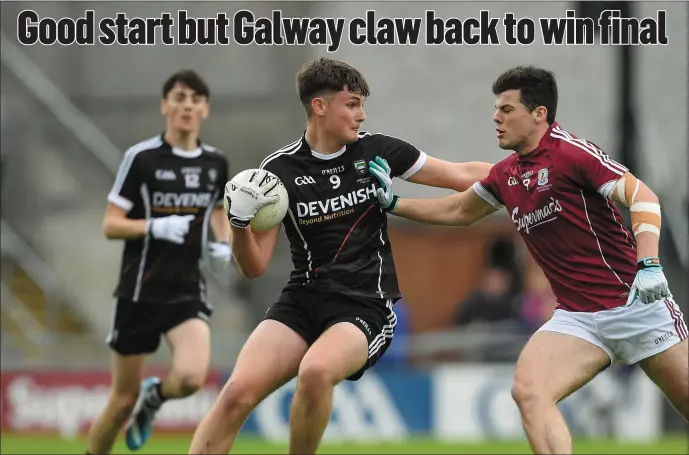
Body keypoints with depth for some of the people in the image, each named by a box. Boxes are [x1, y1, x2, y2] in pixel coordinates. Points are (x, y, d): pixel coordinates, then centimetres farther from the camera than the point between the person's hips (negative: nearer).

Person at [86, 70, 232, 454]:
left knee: (191, 378, -22)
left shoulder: (216, 163, 5)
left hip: (188, 290, 2)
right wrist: (157, 226, -23)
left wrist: (224, 244, 5)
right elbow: (111, 225, -7)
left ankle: (154, 396, 14)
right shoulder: (142, 158, -8)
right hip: (140, 290, -2)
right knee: (124, 400, 2)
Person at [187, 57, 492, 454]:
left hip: (366, 306, -1)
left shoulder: (377, 151, 2)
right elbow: (255, 267, 2)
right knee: (238, 392, -20)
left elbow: (464, 176, 11)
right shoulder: (280, 171, -1)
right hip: (303, 300, 1)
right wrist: (240, 223, -17)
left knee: (316, 372, -33)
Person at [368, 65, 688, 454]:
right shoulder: (506, 175, 9)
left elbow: (643, 197, -17)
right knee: (529, 390, -19)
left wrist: (648, 265, -29)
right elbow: (458, 211, 28)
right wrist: (392, 203, 23)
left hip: (635, 302, -6)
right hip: (578, 317, 6)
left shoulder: (570, 152, -13)